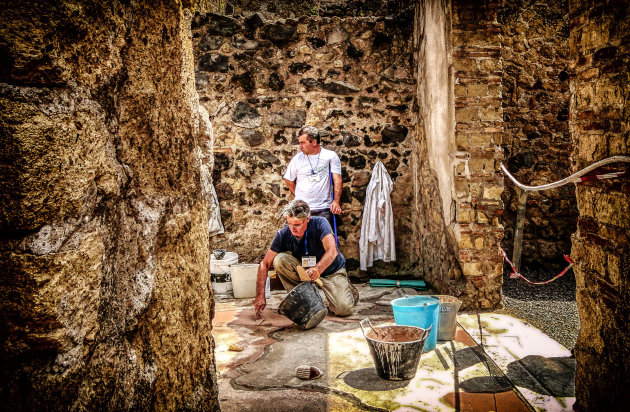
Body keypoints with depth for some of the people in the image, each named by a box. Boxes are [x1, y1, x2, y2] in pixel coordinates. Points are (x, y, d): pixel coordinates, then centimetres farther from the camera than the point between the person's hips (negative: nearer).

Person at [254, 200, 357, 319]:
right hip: (304, 270, 2)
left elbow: (332, 252, -37)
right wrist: (260, 295, -26)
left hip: (331, 271, -2)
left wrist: (318, 269, -57)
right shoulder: (283, 234, -16)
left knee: (343, 309, -23)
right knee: (279, 260, -25)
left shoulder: (319, 223, -23)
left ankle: (348, 288, 13)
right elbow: (265, 264, -16)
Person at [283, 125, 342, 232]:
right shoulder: (297, 159, 4)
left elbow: (337, 181, -2)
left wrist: (336, 201, -12)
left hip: (324, 208, -1)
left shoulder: (330, 156, 0)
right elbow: (289, 181, 16)